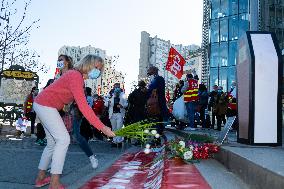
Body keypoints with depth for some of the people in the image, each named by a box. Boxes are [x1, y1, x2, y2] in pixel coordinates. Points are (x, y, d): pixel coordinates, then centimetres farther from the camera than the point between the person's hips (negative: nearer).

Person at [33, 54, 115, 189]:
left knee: (53, 142, 14)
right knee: (63, 139, -12)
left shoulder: (79, 77, 9)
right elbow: (83, 107, -30)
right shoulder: (76, 76, -22)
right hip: (45, 105, -10)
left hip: (42, 104, 10)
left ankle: (40, 178, 23)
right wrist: (102, 128, -32)